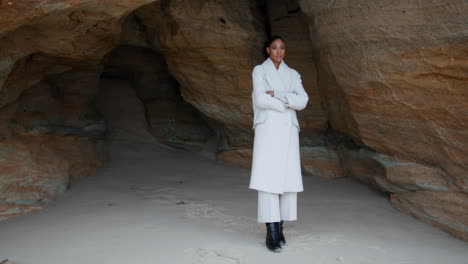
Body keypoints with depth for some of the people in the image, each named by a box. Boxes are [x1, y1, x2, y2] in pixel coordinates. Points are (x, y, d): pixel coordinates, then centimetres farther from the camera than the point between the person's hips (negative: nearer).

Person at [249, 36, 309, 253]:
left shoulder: (293, 75, 15)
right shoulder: (259, 71, 4)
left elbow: (302, 102, -2)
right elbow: (261, 101, -12)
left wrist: (276, 94, -13)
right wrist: (288, 104, -4)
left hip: (287, 131, 4)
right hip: (268, 129, -4)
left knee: (286, 180, -1)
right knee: (268, 180, -12)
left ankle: (279, 228, 11)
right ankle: (271, 234, -8)